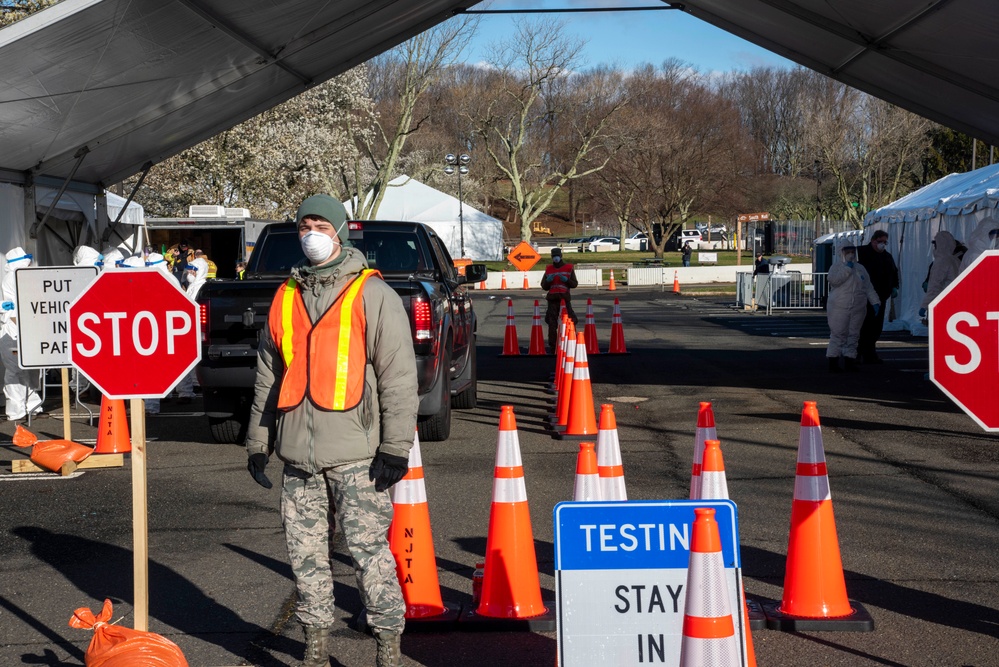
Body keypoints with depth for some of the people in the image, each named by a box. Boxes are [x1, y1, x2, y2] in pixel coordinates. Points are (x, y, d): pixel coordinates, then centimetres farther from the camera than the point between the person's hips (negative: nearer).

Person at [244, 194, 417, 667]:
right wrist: (258, 442, 15)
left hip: (354, 454, -5)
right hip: (298, 454, 5)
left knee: (369, 549, -5)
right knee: (305, 552, 8)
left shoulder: (372, 295, -1)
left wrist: (395, 447, -11)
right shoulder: (286, 297, 15)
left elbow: (399, 375, -6)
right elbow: (268, 375, 19)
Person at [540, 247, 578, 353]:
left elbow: (575, 284, 5)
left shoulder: (569, 268, 7)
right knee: (552, 323, -1)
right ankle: (552, 345, 2)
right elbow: (544, 286, 15)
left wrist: (566, 280, -12)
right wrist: (548, 280, -6)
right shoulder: (548, 269, 13)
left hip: (565, 298, -2)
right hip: (552, 298, 2)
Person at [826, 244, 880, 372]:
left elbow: (868, 287, 17)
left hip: (858, 309, 5)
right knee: (837, 334, -7)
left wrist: (875, 302, 9)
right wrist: (847, 268, -16)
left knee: (853, 335, 5)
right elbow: (833, 280, -18)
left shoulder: (861, 269, 16)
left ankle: (850, 360, 12)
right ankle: (833, 361, -4)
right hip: (839, 308, -4)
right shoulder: (836, 267, 2)